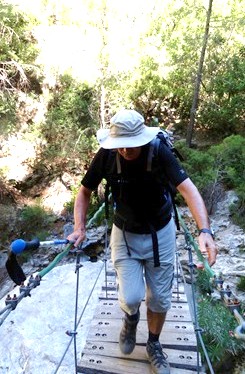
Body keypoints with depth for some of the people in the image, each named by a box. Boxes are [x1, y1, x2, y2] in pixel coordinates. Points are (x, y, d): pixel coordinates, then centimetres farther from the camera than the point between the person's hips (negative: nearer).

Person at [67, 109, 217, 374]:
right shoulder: (106, 156, -17)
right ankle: (131, 318, 33)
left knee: (159, 299, 10)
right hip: (125, 234, 1)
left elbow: (188, 189, -32)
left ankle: (154, 346, 41)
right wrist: (79, 228, -19)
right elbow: (85, 192, -6)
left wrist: (204, 231, -47)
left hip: (160, 233, 0)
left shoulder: (159, 152, -23)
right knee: (130, 298, -7)